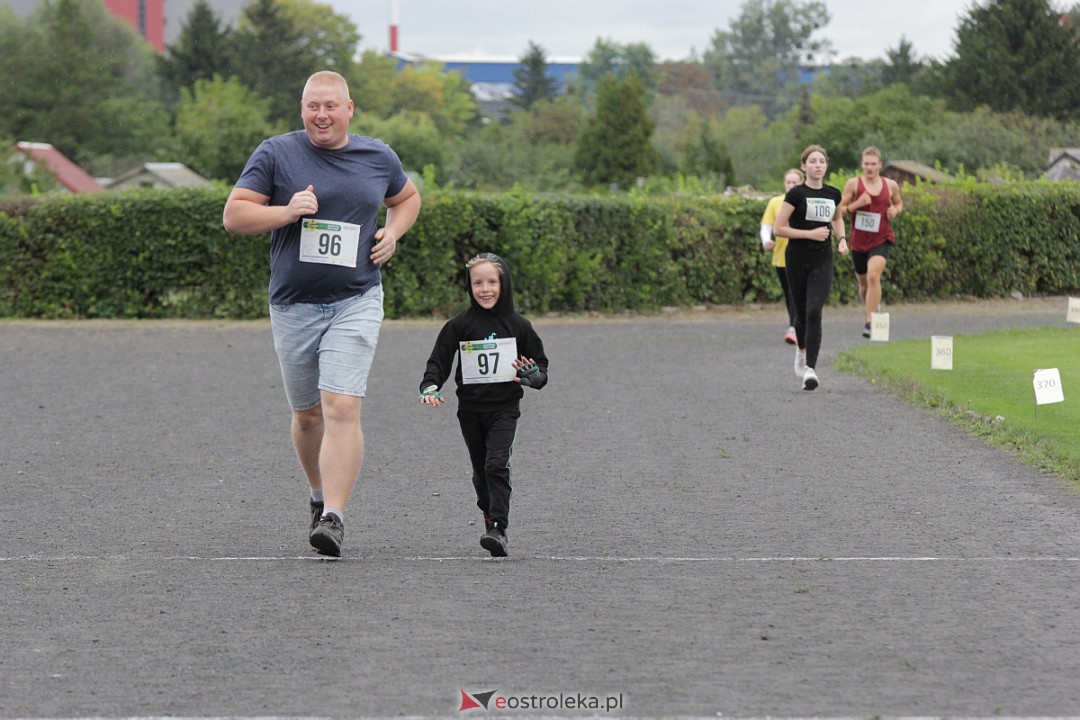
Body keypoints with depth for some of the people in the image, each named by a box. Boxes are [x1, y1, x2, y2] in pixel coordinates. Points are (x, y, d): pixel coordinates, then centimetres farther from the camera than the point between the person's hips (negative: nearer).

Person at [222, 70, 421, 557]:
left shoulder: (378, 158, 7)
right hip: (293, 305, 1)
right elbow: (233, 215, -2)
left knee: (341, 408, -16)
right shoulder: (275, 155, 0)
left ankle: (334, 517, -19)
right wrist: (286, 212, -17)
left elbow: (407, 197, 26)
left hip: (356, 302, -1)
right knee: (307, 413, 12)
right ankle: (319, 495, 37)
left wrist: (393, 233, 6)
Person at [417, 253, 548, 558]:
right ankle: (491, 517, 31)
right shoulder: (459, 325, 1)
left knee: (496, 464, -18)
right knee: (481, 470, 11)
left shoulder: (518, 325, 2)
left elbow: (540, 364, 11)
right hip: (470, 408, 2)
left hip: (504, 407, -2)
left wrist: (534, 375, -12)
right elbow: (439, 360, 2)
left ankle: (499, 530, -23)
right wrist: (430, 387, -16)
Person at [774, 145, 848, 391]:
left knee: (814, 312, -14)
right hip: (797, 259, -2)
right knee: (802, 312, 10)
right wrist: (810, 234, -15)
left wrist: (841, 238, 8)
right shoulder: (796, 194, -7)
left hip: (822, 261, 2)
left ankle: (810, 369, -18)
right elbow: (778, 228, -9)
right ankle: (801, 350, 41)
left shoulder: (833, 194, 6)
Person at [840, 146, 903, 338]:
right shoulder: (853, 184, -3)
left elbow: (898, 202, 22)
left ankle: (870, 322, -21)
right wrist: (856, 205, -20)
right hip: (859, 241, 2)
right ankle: (873, 309, 45)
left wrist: (895, 210, -1)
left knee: (873, 275, -24)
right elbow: (840, 211, -2)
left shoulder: (891, 185, 2)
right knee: (863, 283, 14)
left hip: (881, 240, -2)